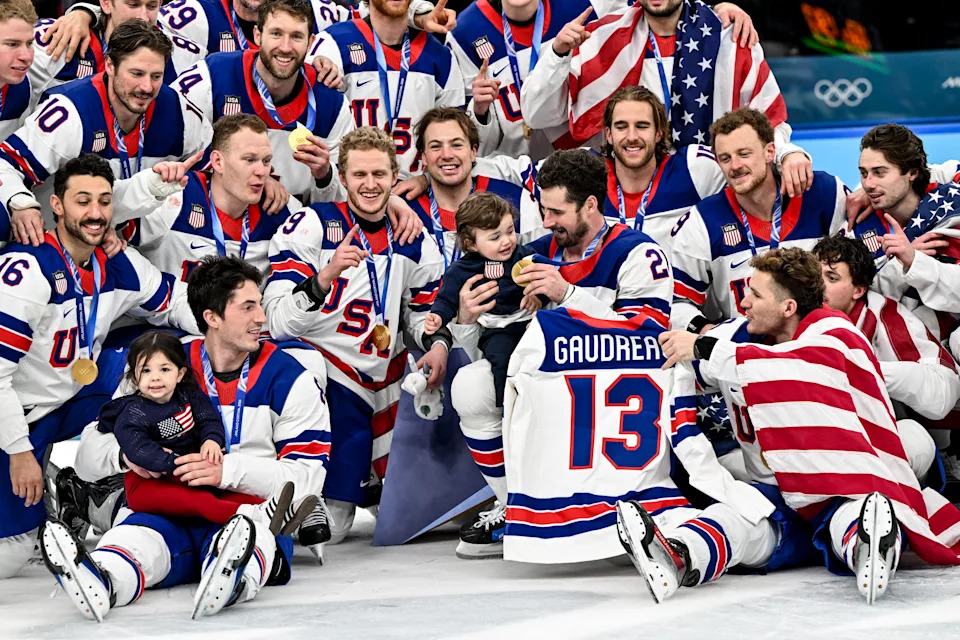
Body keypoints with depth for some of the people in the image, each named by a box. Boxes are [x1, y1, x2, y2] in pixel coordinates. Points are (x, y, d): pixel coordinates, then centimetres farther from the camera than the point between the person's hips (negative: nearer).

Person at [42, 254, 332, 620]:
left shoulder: (291, 380, 3)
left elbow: (306, 476, -4)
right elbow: (91, 451, 8)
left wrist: (229, 470, -18)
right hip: (175, 517, 1)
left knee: (256, 534, -38)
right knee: (139, 532, -33)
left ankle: (230, 582, -72)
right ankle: (98, 585, -66)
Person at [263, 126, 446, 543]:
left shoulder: (415, 242, 8)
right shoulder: (310, 225, -8)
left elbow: (423, 312, 19)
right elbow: (278, 321, -16)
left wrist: (437, 344, -4)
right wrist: (325, 278, -33)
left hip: (382, 387, 6)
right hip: (321, 378, -5)